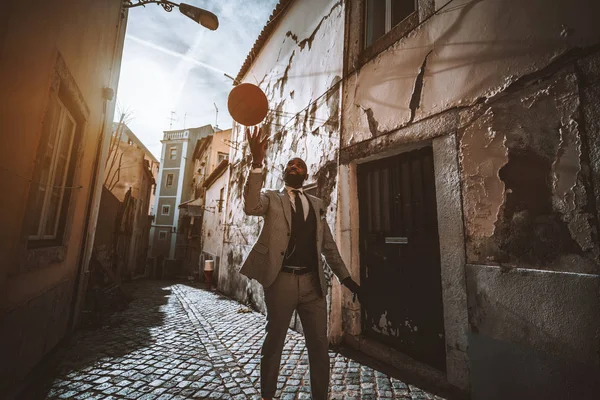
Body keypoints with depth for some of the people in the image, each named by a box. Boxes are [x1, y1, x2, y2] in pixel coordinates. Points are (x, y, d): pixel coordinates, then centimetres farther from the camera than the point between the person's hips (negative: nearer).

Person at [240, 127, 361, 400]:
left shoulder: (316, 204, 13)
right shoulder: (271, 199, 4)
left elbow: (328, 245, 13)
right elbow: (251, 207, -20)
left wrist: (345, 277, 7)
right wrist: (257, 162, -27)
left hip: (312, 282, 3)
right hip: (281, 280, -3)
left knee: (320, 346, 11)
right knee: (274, 342, 13)